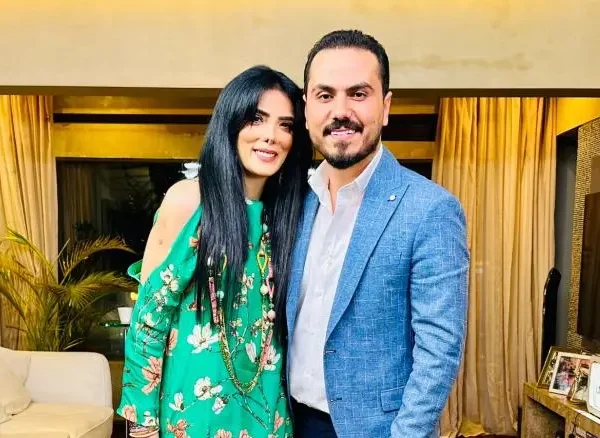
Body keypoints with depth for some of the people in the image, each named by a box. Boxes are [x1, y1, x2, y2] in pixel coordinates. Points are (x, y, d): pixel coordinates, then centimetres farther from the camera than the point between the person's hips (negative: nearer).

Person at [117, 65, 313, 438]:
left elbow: (281, 318, 7)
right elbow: (150, 312, -11)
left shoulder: (287, 212, 0)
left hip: (264, 403, 4)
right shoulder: (188, 198, -13)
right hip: (195, 401, -4)